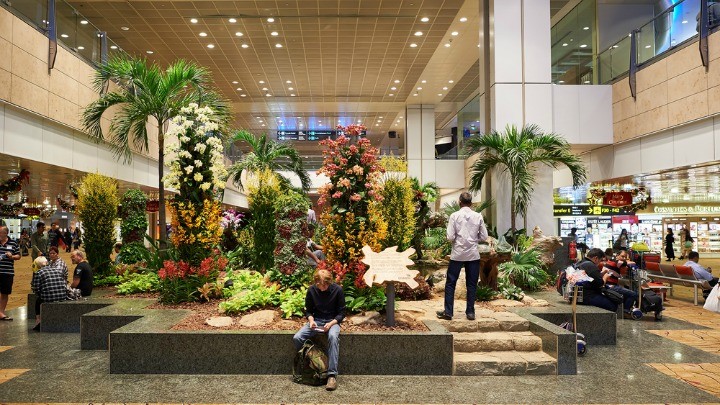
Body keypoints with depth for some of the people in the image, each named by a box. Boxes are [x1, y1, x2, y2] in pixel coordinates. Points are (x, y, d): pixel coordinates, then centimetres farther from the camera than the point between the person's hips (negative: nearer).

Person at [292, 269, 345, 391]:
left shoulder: (337, 290, -10)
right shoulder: (311, 290, -4)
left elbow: (341, 313, -4)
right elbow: (308, 310, 8)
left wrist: (331, 323, -21)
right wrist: (311, 320, -13)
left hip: (332, 321, -3)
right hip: (316, 320, 3)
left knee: (333, 337, -38)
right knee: (297, 338, -22)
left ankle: (332, 375, -36)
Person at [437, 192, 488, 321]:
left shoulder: (454, 216, -6)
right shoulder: (478, 216, 0)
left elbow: (450, 237, -10)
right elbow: (484, 237, 1)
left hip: (457, 254, -2)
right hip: (473, 254, 2)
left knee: (450, 283, 7)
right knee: (471, 284, 11)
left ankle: (448, 312, 8)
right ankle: (470, 312, 15)